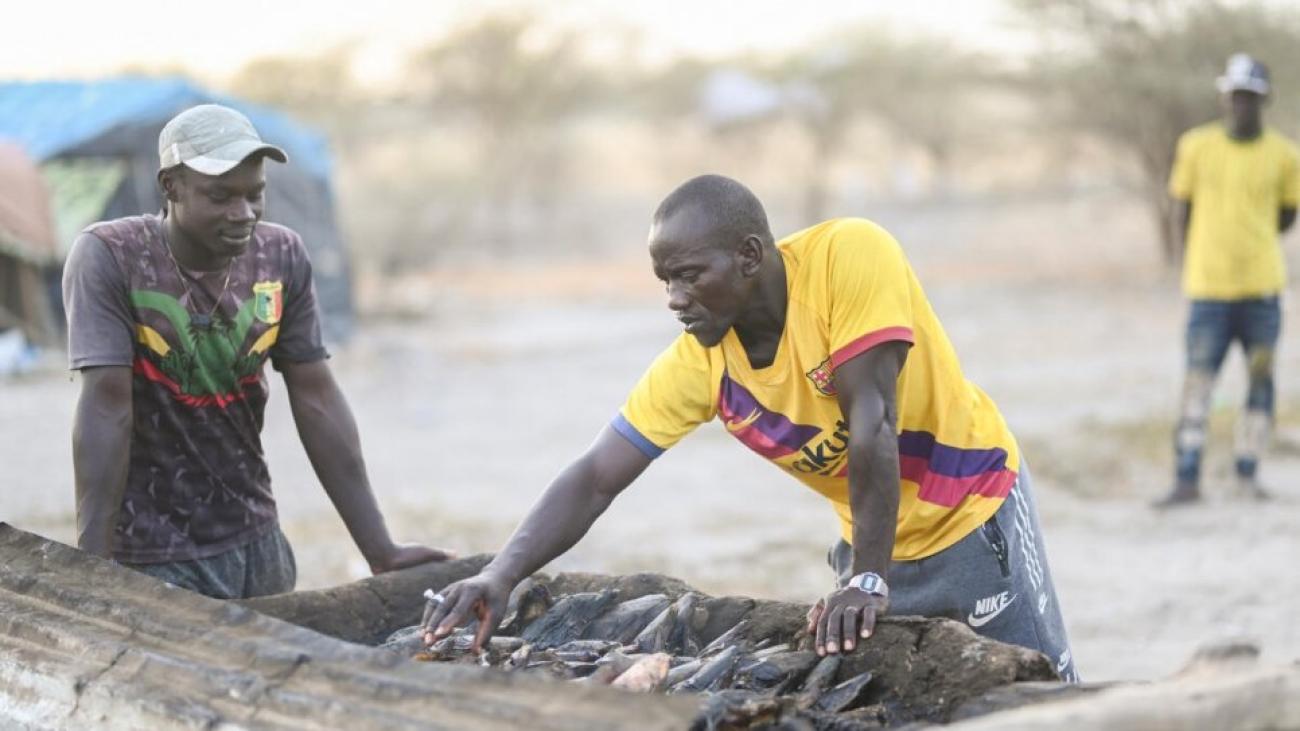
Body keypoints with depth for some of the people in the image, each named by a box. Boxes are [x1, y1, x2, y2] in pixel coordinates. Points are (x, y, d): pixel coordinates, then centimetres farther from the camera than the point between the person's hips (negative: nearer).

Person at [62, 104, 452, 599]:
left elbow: (316, 400, -2)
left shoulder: (283, 258, -2)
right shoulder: (108, 258, -14)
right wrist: (92, 565, -27)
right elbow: (106, 408, -21)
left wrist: (380, 551, -5)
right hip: (151, 558, -5)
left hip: (256, 542, 5)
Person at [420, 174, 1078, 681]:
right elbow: (593, 480, -15)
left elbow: (870, 423, -32)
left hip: (974, 512, -4)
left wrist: (868, 581, -35)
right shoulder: (697, 359, -15)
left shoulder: (849, 255, -29)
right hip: (875, 535, 4)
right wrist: (501, 577, -29)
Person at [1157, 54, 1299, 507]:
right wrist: (1197, 259, 7)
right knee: (1197, 383, -4)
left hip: (1262, 287, 1)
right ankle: (1187, 480, -1)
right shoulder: (1196, 147, 1)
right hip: (1208, 287, -1)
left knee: (1261, 378, 3)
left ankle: (1248, 475, 11)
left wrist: (1250, 241, 8)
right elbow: (1181, 211, 10)